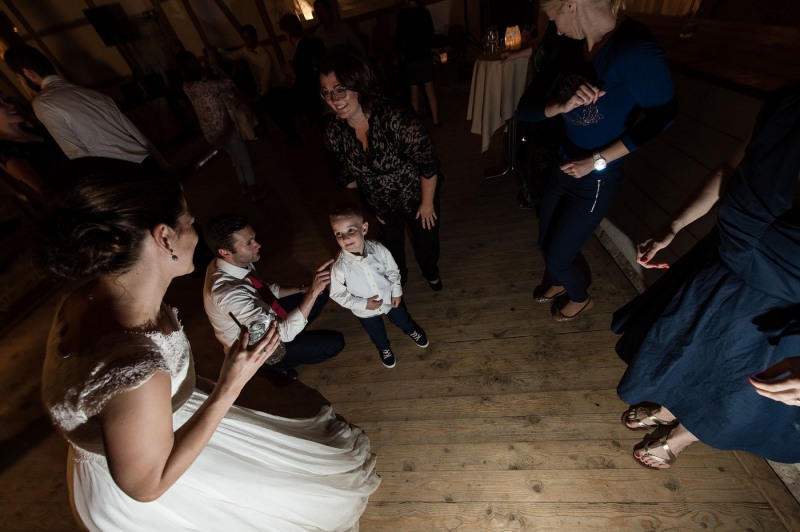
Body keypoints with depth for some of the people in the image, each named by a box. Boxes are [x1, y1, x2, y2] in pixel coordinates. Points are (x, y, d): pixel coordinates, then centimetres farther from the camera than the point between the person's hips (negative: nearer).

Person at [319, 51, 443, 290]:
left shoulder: (396, 119, -34)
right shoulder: (334, 133, -17)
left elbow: (428, 164, -25)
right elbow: (347, 176, -1)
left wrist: (427, 202, -15)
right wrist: (369, 207, 5)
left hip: (417, 195, -3)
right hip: (381, 203, 4)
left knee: (426, 237, 20)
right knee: (391, 244, 24)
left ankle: (431, 272, 56)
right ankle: (398, 276, 57)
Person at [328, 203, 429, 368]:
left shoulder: (378, 249, -27)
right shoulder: (339, 267, -32)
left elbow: (392, 271, -9)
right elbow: (337, 294, -19)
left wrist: (397, 292, -7)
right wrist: (363, 304, -23)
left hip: (390, 298, 1)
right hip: (366, 311, -1)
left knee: (402, 320, 30)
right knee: (377, 335, 28)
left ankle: (412, 331, 67)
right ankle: (384, 348, 63)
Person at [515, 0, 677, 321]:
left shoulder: (636, 49, -23)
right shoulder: (569, 48, -3)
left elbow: (662, 115, -14)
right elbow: (524, 110, -5)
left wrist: (597, 160, -17)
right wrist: (563, 105, -25)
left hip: (596, 182, -6)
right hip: (561, 168, 6)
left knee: (558, 257, 7)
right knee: (546, 245, 20)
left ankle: (581, 299, 41)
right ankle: (558, 282, 53)